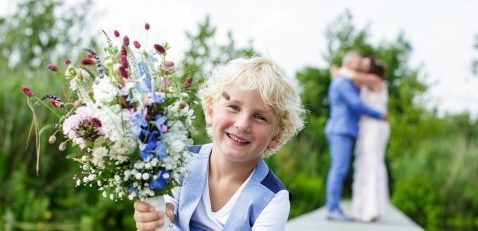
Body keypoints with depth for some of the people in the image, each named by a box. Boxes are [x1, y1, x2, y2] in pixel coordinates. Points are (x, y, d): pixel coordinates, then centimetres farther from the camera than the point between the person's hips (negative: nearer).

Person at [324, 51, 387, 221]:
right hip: (341, 131, -10)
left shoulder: (341, 82, 22)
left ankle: (332, 209, 7)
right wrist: (379, 115, -7)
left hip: (342, 132, 10)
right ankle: (333, 209, -14)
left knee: (337, 170, 7)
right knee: (339, 170, -13)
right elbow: (357, 105, -17)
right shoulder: (343, 82, -11)